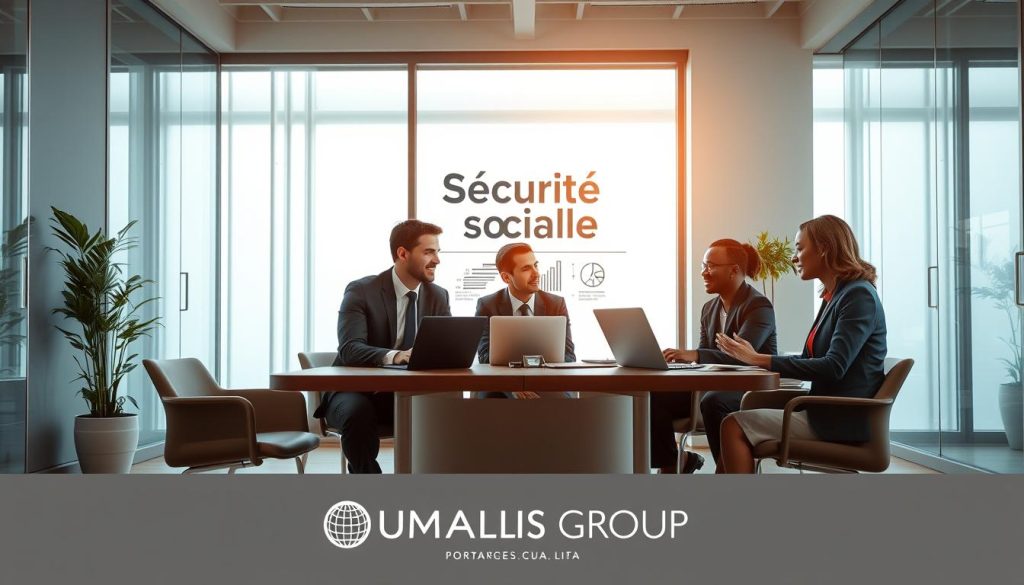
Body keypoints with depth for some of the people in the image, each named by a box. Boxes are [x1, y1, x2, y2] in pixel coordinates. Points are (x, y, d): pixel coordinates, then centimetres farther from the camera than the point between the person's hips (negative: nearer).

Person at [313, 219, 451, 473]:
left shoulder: (438, 296, 3)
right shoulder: (361, 291, -12)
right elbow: (350, 349, -26)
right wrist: (394, 356, -45)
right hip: (357, 392, -3)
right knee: (359, 413, -36)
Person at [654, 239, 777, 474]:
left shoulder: (759, 306, -11)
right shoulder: (709, 309, 13)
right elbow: (704, 359, 11)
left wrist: (694, 355, -41)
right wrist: (679, 358, -12)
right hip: (716, 386, 7)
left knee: (712, 402, -38)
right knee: (654, 397, -13)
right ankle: (670, 464, 2)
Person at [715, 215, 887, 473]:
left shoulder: (859, 295, -12)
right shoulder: (833, 297, 17)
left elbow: (834, 367, -22)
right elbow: (808, 362, 16)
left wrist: (760, 359, -21)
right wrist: (754, 357, 4)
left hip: (843, 420, -9)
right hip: (826, 413, 9)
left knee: (735, 426, -15)